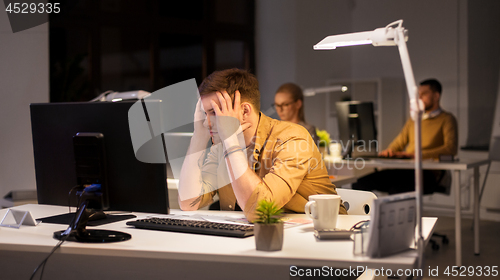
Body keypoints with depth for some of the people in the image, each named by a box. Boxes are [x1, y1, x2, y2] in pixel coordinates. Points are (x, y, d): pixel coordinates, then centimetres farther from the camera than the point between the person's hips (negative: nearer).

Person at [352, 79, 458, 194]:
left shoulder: (447, 119, 4)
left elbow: (451, 149, -12)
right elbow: (400, 141, 31)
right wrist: (388, 151, 6)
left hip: (428, 174, -6)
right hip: (406, 169, 7)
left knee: (396, 189, -38)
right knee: (361, 183, -16)